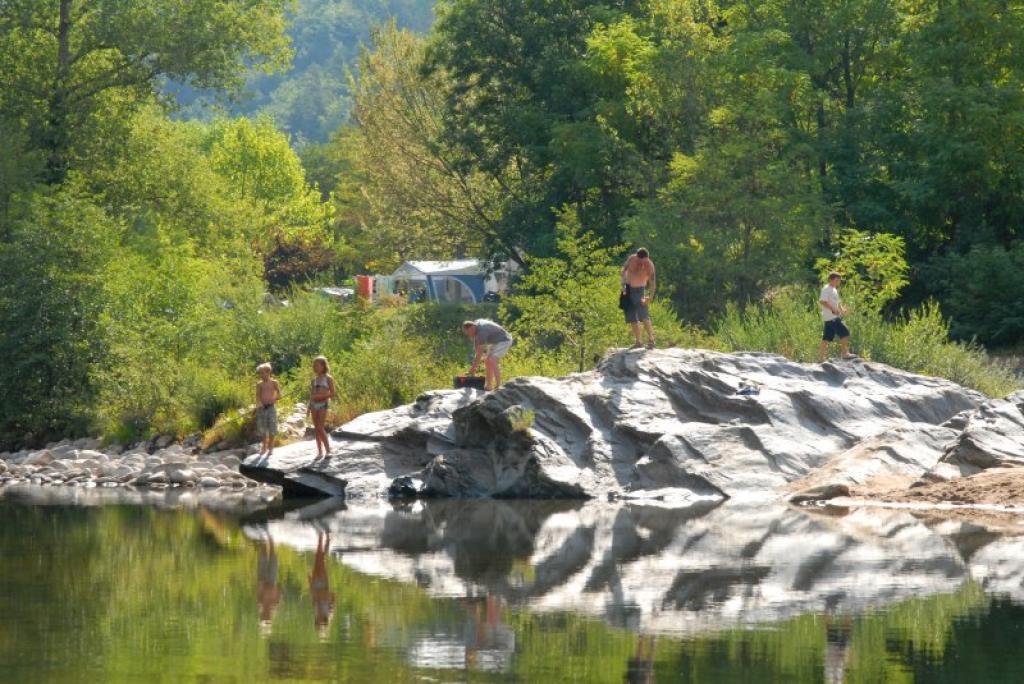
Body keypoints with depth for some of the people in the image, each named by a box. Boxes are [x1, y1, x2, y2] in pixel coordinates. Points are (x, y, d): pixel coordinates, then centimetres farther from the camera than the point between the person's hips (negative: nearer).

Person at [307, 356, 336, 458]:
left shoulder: (328, 379, -2)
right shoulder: (314, 379, 13)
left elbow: (333, 394, -5)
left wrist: (321, 396, -17)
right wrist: (309, 407, 12)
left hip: (322, 404, -6)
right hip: (314, 405, 6)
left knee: (320, 428, -13)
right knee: (316, 429, 3)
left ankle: (328, 450, -7)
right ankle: (320, 451, 6)